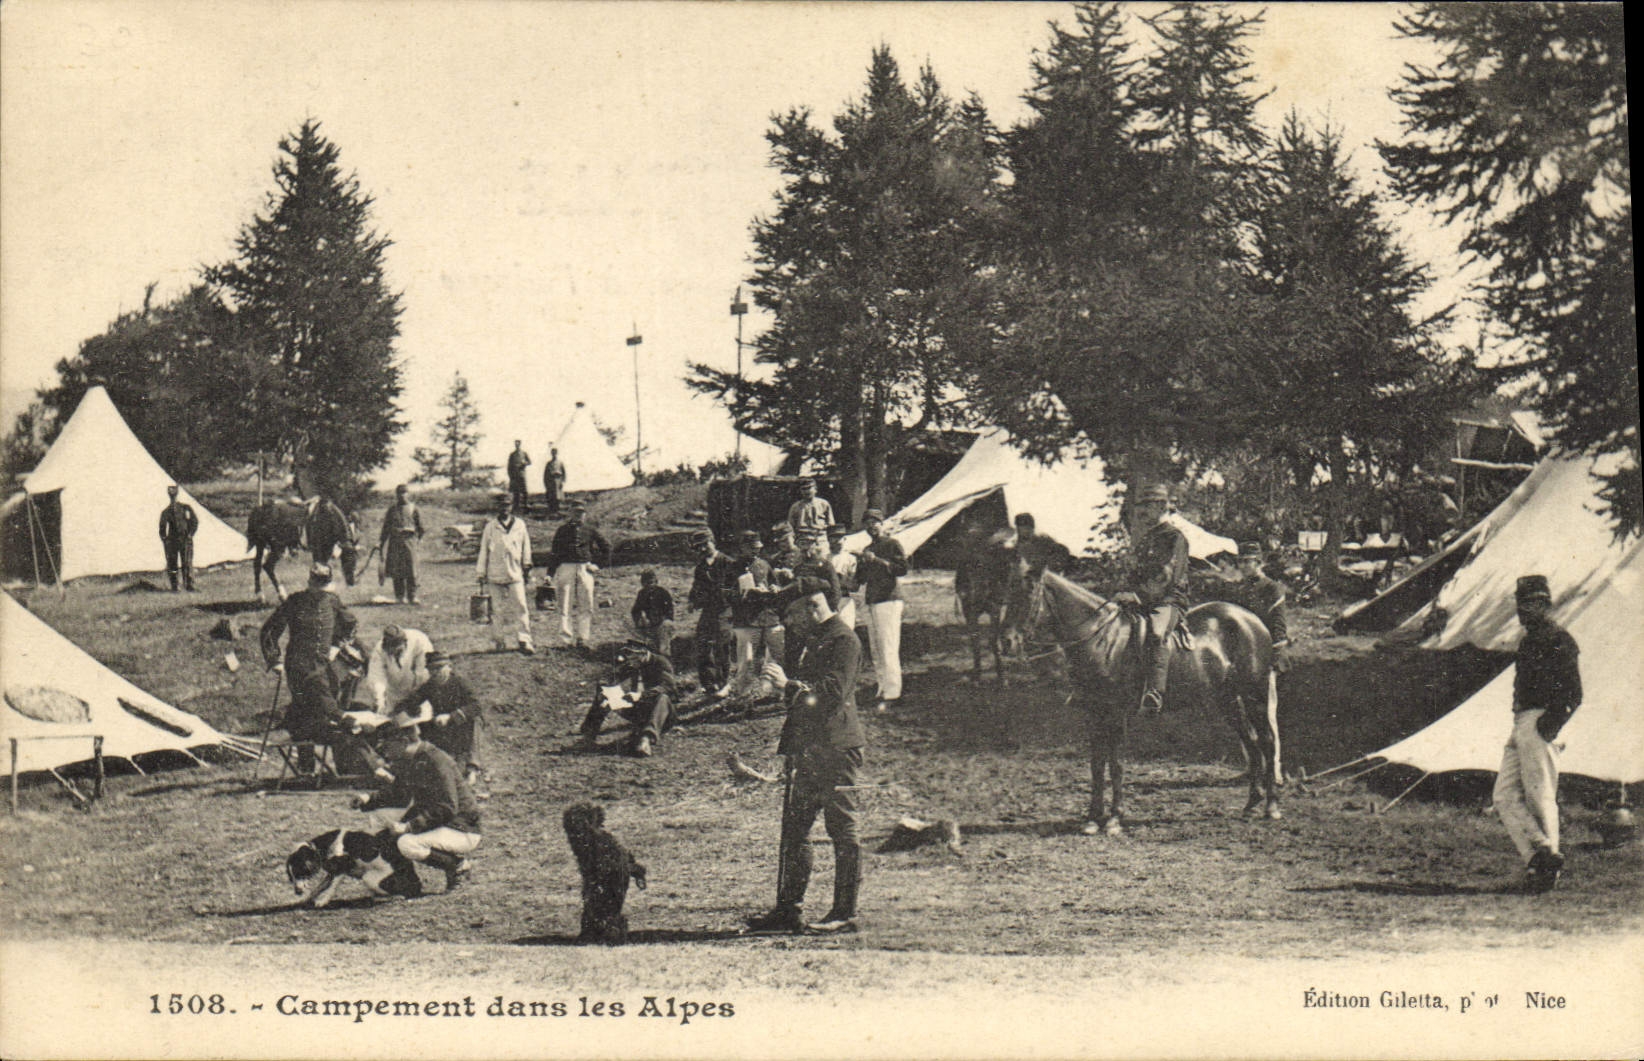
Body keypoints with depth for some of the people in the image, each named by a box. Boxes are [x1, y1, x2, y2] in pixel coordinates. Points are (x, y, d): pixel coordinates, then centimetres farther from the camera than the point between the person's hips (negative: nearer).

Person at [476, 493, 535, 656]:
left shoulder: (520, 525, 6)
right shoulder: (490, 526, 2)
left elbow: (526, 548, 16)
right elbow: (484, 550, 7)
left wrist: (527, 569, 18)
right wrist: (482, 574, 7)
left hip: (515, 574, 0)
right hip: (495, 574, 0)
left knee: (520, 607, -6)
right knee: (498, 609, 4)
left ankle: (524, 640, -3)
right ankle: (500, 641, 15)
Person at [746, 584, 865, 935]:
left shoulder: (845, 640, -9)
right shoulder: (815, 640, 20)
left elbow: (834, 693, -20)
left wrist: (789, 685, -26)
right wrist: (790, 748, 22)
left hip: (836, 748, -10)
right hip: (808, 749, 10)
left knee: (842, 832, -3)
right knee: (794, 829, 9)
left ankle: (845, 913, 2)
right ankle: (788, 910, 13)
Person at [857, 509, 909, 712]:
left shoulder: (892, 544, 1)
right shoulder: (868, 549, 24)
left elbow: (903, 568, -12)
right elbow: (861, 578, 24)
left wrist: (877, 561, -15)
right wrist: (862, 564, 3)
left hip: (888, 599, -8)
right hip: (870, 602, 8)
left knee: (888, 649, -13)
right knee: (876, 649, 6)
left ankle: (892, 692, -15)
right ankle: (883, 688, 11)